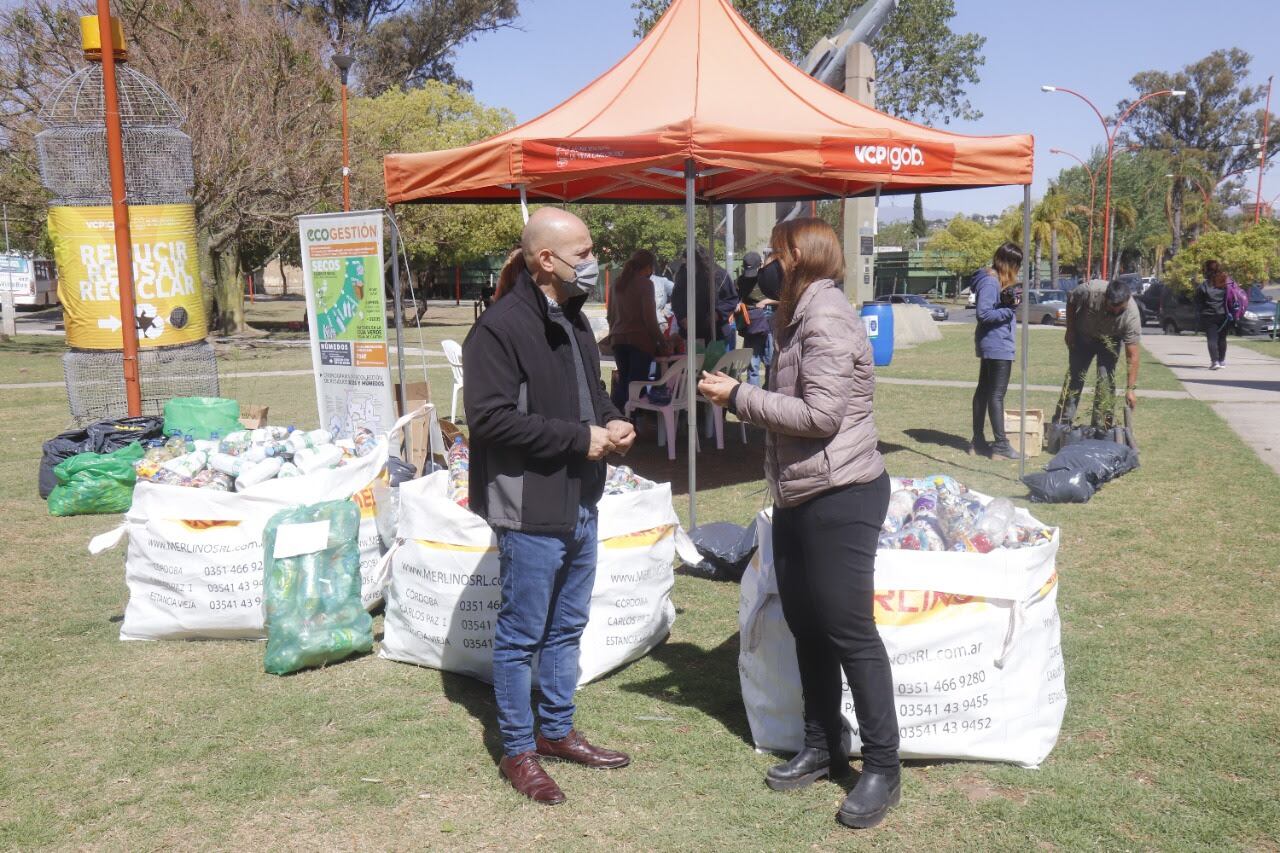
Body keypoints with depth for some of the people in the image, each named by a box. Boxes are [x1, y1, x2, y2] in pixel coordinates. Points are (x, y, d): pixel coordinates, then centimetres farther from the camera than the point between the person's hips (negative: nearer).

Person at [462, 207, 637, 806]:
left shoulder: (573, 320, 13)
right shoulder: (501, 328, -17)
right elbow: (491, 417, -23)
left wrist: (612, 422, 3)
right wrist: (579, 438, -19)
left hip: (580, 505, 9)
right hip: (531, 512, -9)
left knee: (566, 628, 19)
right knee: (522, 635, 5)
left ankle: (556, 731, 36)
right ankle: (517, 751, 21)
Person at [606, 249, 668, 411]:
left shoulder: (618, 283, 11)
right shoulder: (645, 283, -8)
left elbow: (611, 314, 16)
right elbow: (649, 317, -12)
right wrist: (662, 342, -6)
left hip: (618, 339, 6)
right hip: (640, 340, -6)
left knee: (622, 381, 15)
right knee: (637, 382, -2)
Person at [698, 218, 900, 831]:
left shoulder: (826, 317, -16)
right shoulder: (801, 317, 14)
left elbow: (821, 416, -24)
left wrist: (739, 398, -17)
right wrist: (739, 393, 4)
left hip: (840, 497, -10)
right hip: (799, 496, 10)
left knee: (849, 631, -3)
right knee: (806, 626, 15)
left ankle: (882, 768, 11)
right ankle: (822, 746, 29)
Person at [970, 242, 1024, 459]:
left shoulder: (1000, 281, 15)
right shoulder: (990, 282, -16)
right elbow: (984, 313, -21)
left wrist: (1012, 303, -2)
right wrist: (1009, 309, -17)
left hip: (989, 345, 11)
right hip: (997, 345, -11)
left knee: (983, 391, 12)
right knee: (996, 394, -8)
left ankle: (978, 441, 18)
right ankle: (1000, 445, -5)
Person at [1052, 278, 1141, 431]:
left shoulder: (1132, 315, -35)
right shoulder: (1090, 290, -37)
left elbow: (1132, 355, -32)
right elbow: (1071, 302, -12)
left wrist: (1131, 388, -34)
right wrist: (1070, 331, -6)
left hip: (1110, 341, -1)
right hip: (1083, 336, 1)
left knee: (1106, 379, -10)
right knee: (1074, 375, 0)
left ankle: (1101, 427, -1)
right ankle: (1061, 424, 7)